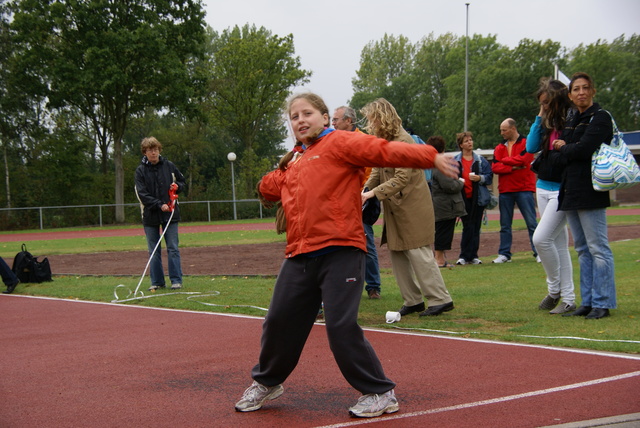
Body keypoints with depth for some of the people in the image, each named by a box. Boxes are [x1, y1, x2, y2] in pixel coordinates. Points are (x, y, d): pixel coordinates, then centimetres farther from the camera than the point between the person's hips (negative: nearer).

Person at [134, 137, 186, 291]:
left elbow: (181, 180, 19)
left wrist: (177, 186, -4)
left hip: (170, 213, 0)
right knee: (153, 251, 5)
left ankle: (176, 280, 3)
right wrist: (159, 205, -19)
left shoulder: (169, 166, 4)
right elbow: (142, 194, -9)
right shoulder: (140, 170, -1)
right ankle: (157, 281, 11)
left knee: (173, 248, -1)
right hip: (150, 215, 0)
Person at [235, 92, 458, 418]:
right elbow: (269, 188, 34)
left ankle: (380, 394, 3)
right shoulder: (296, 166, 22)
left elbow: (383, 150, -14)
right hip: (299, 257, 8)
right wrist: (281, 169, 20)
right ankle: (266, 383, 36)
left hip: (339, 253, -7)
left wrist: (430, 157, -23)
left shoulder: (339, 143, -2)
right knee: (279, 322, 13)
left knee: (342, 327, -13)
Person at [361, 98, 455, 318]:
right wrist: (363, 190, -5)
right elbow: (377, 172, 13)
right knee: (397, 254, 9)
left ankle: (440, 299, 1)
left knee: (419, 253, -7)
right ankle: (413, 301, 17)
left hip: (413, 207, -9)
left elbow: (402, 178, -22)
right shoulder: (382, 141, 11)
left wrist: (374, 193, -26)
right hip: (395, 209, 9)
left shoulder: (403, 141, -17)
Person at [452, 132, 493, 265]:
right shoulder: (455, 161, 5)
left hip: (478, 198, 2)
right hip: (463, 198, -2)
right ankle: (465, 256, 0)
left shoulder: (480, 160, 9)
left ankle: (472, 256, 12)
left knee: (475, 227, 5)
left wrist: (480, 178, -13)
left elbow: (489, 177, 5)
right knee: (468, 226, -7)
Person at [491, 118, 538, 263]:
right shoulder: (499, 148, 13)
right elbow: (495, 167, 0)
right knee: (505, 225, 7)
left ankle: (539, 252, -2)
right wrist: (513, 167, -13)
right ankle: (504, 254, 12)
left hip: (524, 189, -5)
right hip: (505, 191, 5)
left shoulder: (526, 143, 0)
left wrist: (504, 161, -4)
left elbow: (523, 159, -17)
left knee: (532, 223, -4)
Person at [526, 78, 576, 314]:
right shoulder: (548, 122, 11)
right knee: (559, 243, 10)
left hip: (562, 189, -8)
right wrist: (540, 118, 2)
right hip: (544, 188, 8)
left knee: (541, 238, -14)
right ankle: (568, 299, 15)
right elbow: (531, 147, 4)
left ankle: (555, 288, 6)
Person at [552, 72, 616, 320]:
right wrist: (563, 149, -4)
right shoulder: (570, 122, 20)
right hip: (570, 193, 9)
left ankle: (602, 303, -4)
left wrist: (563, 148, -1)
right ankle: (588, 302, 15)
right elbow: (558, 151, 15)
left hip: (590, 193, -9)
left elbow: (583, 149, -17)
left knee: (597, 248, -7)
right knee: (582, 250, 11)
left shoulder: (600, 118, -6)